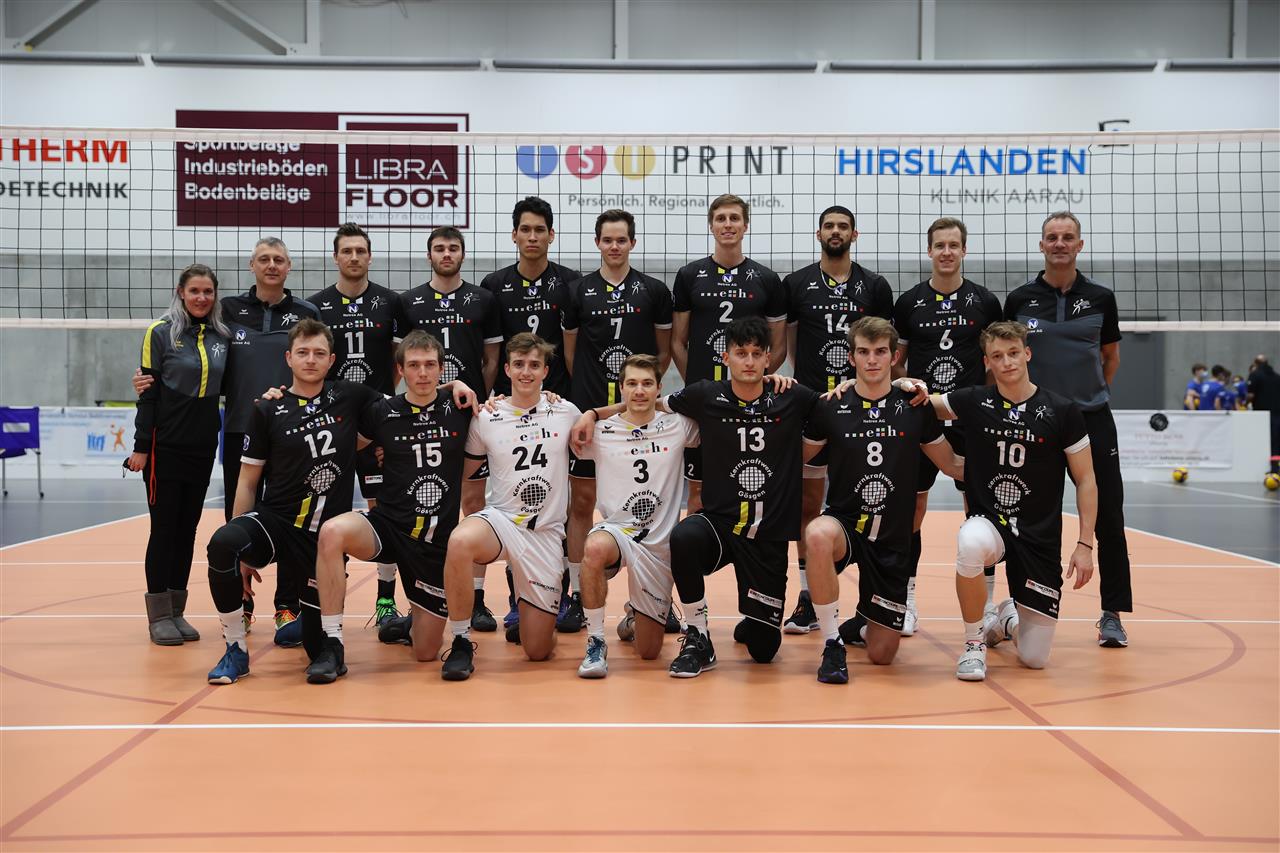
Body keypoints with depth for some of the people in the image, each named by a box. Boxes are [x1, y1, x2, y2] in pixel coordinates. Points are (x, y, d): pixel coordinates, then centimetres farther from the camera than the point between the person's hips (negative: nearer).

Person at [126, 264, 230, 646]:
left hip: (203, 446, 4)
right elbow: (148, 393, -7)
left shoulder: (222, 336, 7)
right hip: (166, 446, -4)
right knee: (164, 528, 0)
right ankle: (158, 615, 8)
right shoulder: (161, 332, -5)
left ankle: (177, 611, 17)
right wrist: (141, 446, -10)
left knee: (188, 529, 9)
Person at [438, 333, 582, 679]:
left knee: (538, 650, 1)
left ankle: (528, 615, 40)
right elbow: (460, 472, 13)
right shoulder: (486, 418, 2)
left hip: (546, 534, 1)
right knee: (460, 540, -40)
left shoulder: (566, 413, 3)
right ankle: (460, 643, -21)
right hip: (500, 520, -1)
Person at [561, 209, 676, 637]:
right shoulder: (578, 291, 5)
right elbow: (570, 350, 12)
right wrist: (588, 390, 7)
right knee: (581, 502, 4)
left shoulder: (654, 291, 4)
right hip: (588, 412, 1)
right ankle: (577, 595, 14)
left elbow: (664, 350, 10)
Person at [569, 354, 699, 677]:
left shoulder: (677, 426, 0)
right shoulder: (600, 431, -1)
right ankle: (596, 643, -22)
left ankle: (635, 616, 44)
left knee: (648, 652, 5)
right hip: (615, 529, -1)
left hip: (658, 544, 2)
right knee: (595, 549, -42)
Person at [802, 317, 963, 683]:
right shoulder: (829, 408, -3)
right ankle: (832, 643, -21)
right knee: (819, 534, -40)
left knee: (882, 654, 4)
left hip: (893, 540, 2)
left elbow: (954, 466, 11)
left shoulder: (915, 408, 0)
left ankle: (862, 624, 43)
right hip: (844, 524, -2)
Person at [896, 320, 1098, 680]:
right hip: (988, 522, 0)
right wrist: (907, 384, -14)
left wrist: (1085, 545, -5)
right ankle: (974, 643, -15)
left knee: (1034, 658, 0)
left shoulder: (1063, 411, -5)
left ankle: (1008, 618, 39)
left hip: (1041, 538, 0)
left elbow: (1086, 481, 0)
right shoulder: (973, 402, -3)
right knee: (971, 543, -41)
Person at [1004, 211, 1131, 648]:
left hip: (1093, 420, 0)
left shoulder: (1100, 298, 2)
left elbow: (1111, 356, 14)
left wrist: (1091, 392, 9)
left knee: (1108, 518, -2)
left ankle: (1112, 614, 8)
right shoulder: (1019, 299, 0)